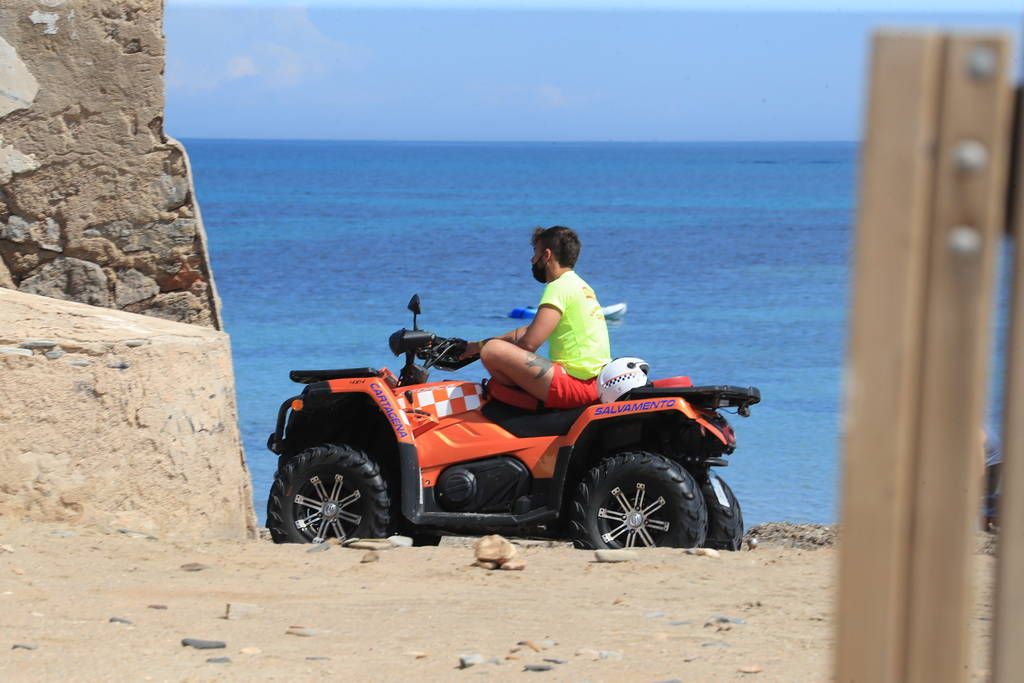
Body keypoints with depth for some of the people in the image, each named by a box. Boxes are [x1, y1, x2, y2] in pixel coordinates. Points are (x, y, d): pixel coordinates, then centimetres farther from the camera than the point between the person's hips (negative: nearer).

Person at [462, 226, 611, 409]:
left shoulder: (560, 287, -10)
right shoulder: (581, 286, 22)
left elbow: (528, 343, -18)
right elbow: (527, 332, 28)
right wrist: (476, 346, 27)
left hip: (575, 384, -10)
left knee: (493, 351, -22)